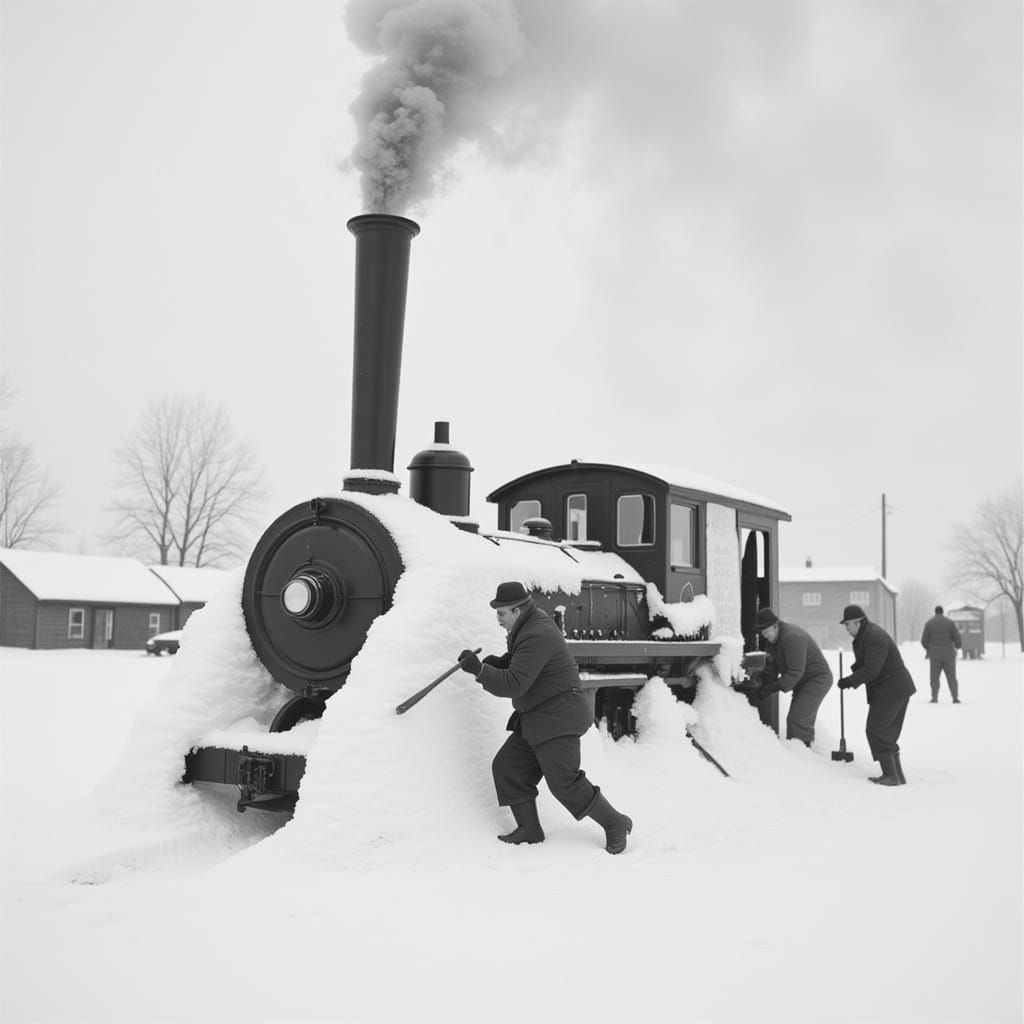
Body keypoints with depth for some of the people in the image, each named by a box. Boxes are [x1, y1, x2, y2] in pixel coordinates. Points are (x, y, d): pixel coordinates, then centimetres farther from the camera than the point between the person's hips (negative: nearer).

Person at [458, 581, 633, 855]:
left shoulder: (536, 636, -23)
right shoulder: (531, 623, 10)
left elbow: (513, 685, -27)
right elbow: (518, 660, 23)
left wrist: (479, 670, -28)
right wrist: (495, 662, 3)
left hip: (557, 719, -11)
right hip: (536, 720, 11)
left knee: (564, 783, -9)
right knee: (507, 768, 6)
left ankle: (615, 824, 7)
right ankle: (529, 829, 12)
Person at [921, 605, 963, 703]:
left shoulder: (929, 623, -1)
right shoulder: (950, 622, -1)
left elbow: (924, 641, 1)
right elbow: (957, 638, -2)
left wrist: (927, 648, 23)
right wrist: (958, 646, 20)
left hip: (935, 654, 0)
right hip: (949, 654, 0)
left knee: (934, 677, 6)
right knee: (951, 677, 7)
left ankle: (934, 698, -2)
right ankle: (955, 697, 0)